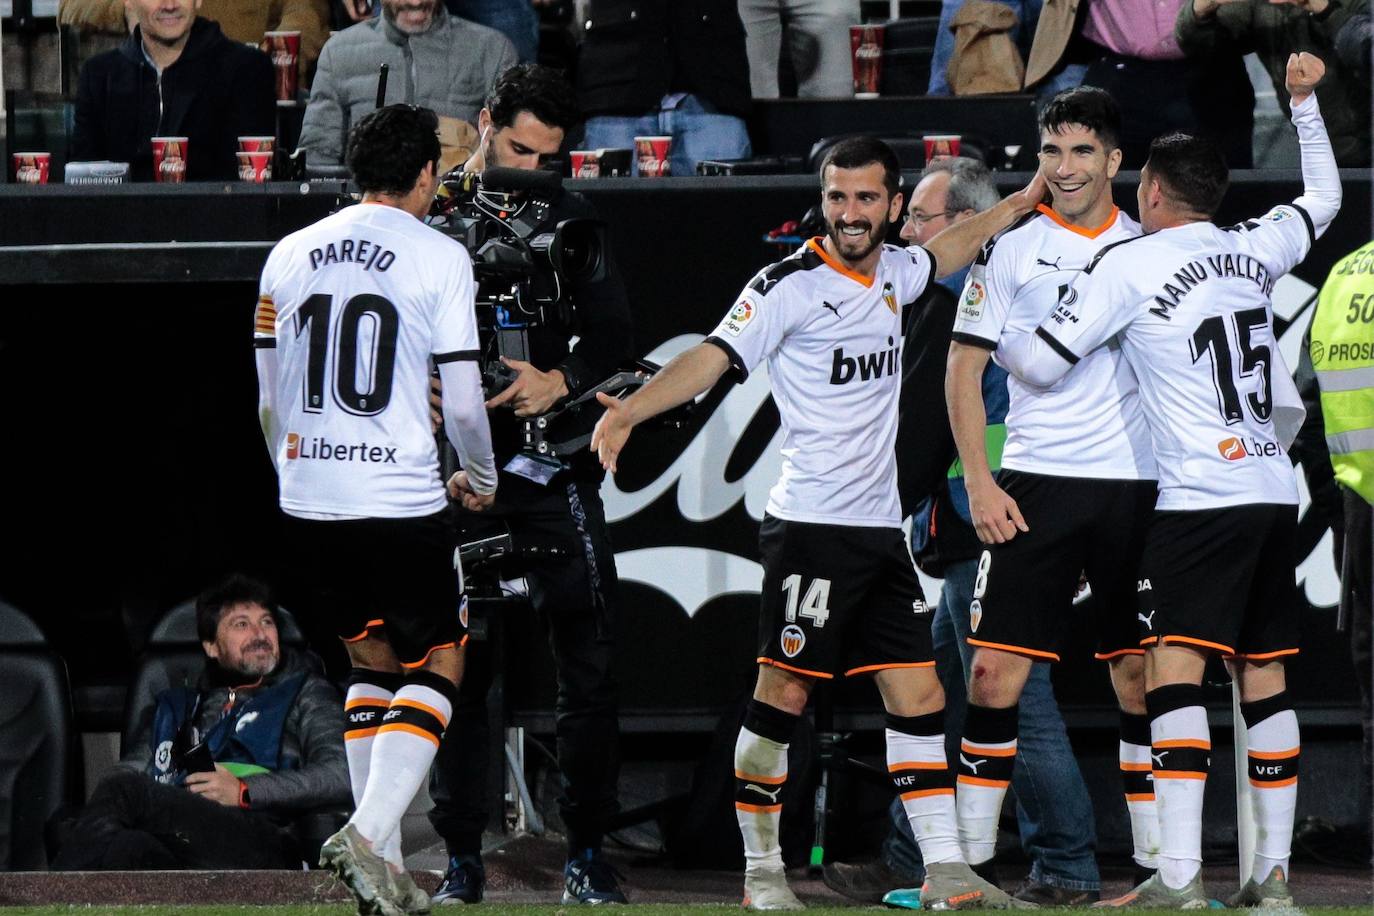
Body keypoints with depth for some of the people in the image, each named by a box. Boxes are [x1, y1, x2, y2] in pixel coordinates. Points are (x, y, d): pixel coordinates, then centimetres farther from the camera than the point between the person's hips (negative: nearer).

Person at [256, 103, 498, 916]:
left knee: (374, 659, 20)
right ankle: (370, 836, -12)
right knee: (438, 666, 8)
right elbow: (463, 399, -6)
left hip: (308, 503, 5)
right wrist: (481, 480, 13)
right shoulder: (439, 258, -5)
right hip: (401, 502, -5)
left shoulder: (291, 254, 9)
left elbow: (269, 398, 15)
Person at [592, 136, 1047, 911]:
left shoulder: (892, 271, 11)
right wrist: (629, 411, -31)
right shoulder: (791, 286, -9)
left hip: (880, 526, 7)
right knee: (784, 693, -5)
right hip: (812, 523, -7)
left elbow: (951, 250, 34)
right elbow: (713, 358, -18)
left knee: (918, 693, 4)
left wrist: (1022, 204, 35)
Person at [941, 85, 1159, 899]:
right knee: (995, 672, -6)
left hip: (1137, 486, 1)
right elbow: (964, 370, 4)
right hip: (1036, 485, -1)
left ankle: (1159, 861, 8)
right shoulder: (1011, 247, 3)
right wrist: (979, 481, -5)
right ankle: (972, 856, 0)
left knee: (1143, 676, 3)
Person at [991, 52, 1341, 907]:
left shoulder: (1129, 264, -6)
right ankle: (1274, 871, 9)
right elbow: (1324, 200, 32)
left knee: (1174, 671, -13)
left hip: (1202, 499, -7)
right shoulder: (1252, 249, 11)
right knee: (1265, 678, 9)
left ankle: (1180, 875, -25)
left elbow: (1042, 363, -4)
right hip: (1275, 491, 7)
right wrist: (1305, 102, 41)